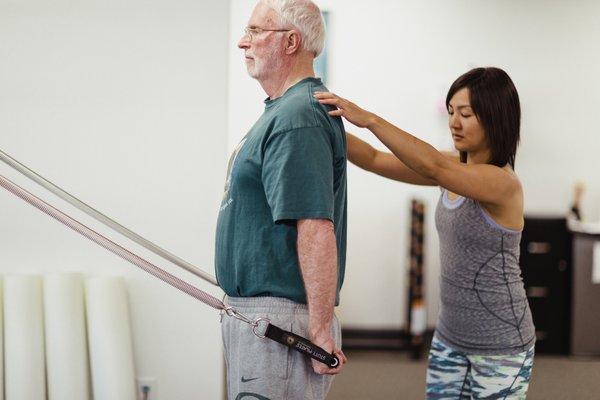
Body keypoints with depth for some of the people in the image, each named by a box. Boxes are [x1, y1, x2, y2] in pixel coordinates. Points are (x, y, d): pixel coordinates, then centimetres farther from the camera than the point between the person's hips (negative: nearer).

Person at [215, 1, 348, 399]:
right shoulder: (283, 112, 15)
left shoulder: (297, 119, -20)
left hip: (277, 320, -11)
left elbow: (317, 231, -26)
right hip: (255, 314, 11)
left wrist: (321, 330, -26)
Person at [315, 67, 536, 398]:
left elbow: (433, 167, -35)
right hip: (450, 337, 7)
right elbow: (375, 161, 2)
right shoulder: (455, 169, 5)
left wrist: (368, 119, -39)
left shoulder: (503, 183, -19)